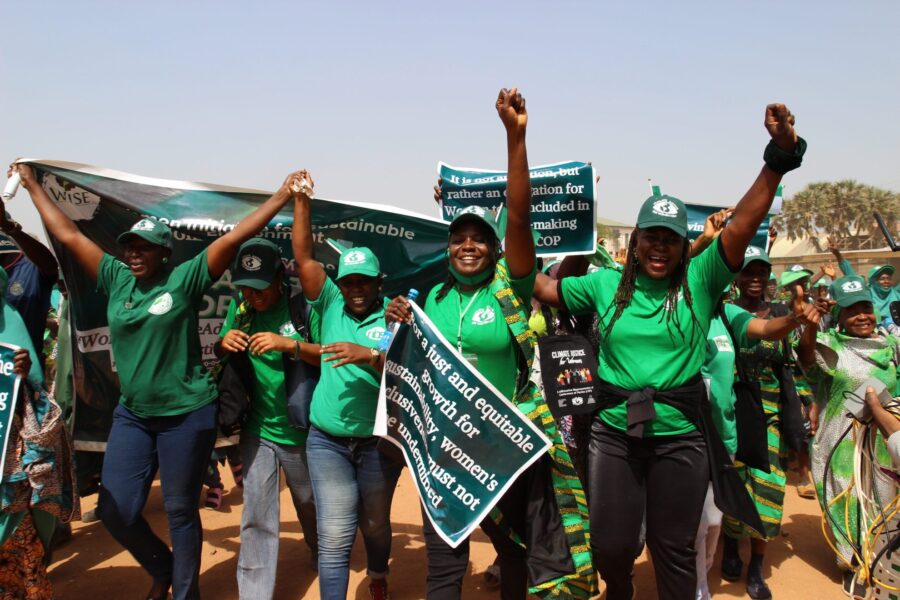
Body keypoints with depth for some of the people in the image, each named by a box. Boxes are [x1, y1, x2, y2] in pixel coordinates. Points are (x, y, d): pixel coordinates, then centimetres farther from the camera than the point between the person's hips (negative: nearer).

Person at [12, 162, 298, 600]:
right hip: (132, 414, 5)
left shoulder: (185, 278, -9)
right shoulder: (116, 278, 4)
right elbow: (68, 235, 11)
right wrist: (32, 186, 16)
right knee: (115, 510, 6)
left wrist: (283, 197, -19)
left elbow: (233, 238, -15)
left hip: (186, 414, -5)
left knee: (180, 511, 7)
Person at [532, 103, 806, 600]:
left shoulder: (700, 281, -3)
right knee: (611, 548, 7)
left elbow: (744, 222, -13)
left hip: (681, 437, -1)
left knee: (674, 549, 12)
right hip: (613, 434, 1)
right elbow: (539, 287, 9)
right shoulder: (606, 284, 2)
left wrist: (780, 155, -23)